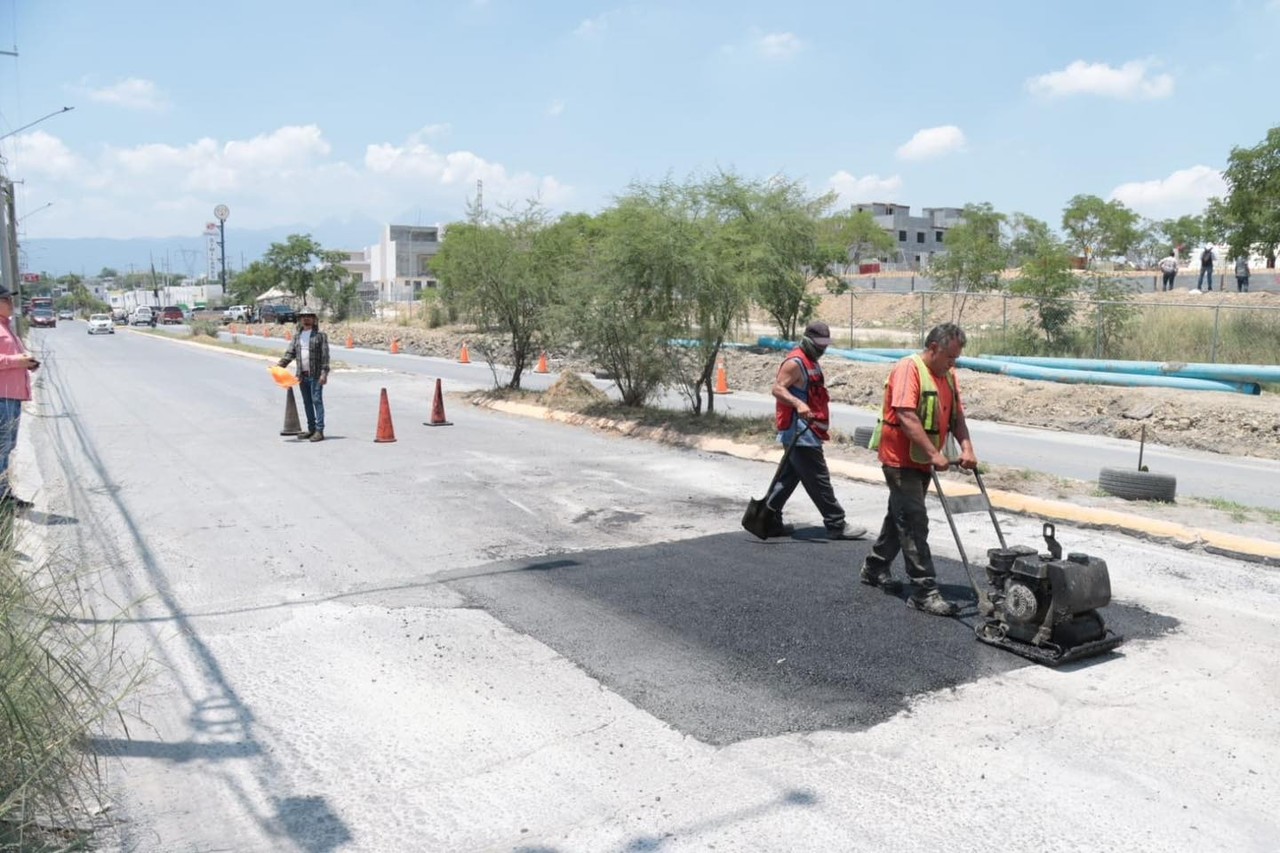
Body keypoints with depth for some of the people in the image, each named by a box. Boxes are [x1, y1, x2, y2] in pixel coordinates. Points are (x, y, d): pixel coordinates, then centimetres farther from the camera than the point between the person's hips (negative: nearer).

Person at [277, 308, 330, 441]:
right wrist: (279, 366, -2)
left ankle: (319, 431, -9)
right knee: (307, 403, 11)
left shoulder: (320, 335, -2)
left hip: (315, 375, -6)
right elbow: (290, 353, 12)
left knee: (317, 401, -9)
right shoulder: (297, 337, 15)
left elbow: (325, 355, -7)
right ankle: (311, 429, 19)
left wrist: (324, 373, -14)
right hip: (302, 375, 6)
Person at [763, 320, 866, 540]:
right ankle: (836, 525, 1)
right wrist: (798, 404, -39)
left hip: (806, 432, 11)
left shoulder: (810, 362, 19)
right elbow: (777, 388, -24)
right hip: (799, 432, -11)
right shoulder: (795, 362, -14)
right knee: (819, 480, -5)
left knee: (789, 477, 13)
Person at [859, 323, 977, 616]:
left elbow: (957, 416, 8)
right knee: (915, 523, -9)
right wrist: (935, 454, -30)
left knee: (899, 516, 19)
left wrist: (966, 447, -9)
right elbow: (906, 417, -27)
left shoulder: (948, 375, 10)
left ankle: (874, 569, 35)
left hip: (922, 462, 9)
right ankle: (924, 590, -6)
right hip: (900, 460, -9)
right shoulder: (909, 369, -18)